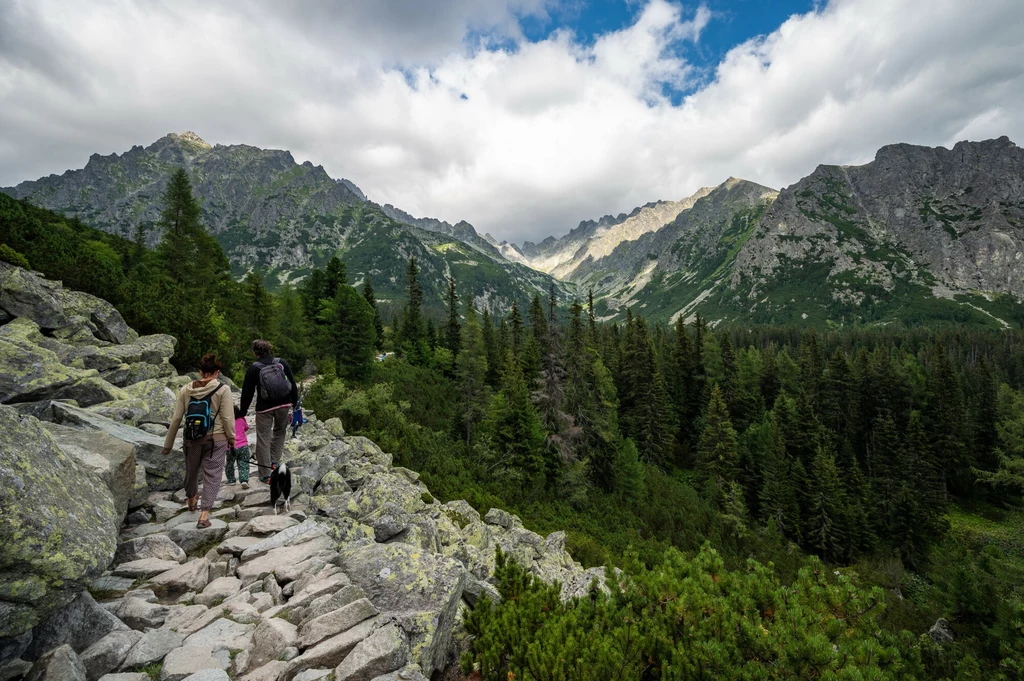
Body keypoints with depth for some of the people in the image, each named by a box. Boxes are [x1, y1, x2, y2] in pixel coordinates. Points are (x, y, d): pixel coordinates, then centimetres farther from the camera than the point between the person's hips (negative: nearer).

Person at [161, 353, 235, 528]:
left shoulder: (185, 390, 0)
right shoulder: (222, 389, -10)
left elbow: (176, 418, 2)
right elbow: (227, 418, -11)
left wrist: (168, 444, 11)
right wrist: (231, 438, 3)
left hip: (192, 439, 4)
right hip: (216, 439, -4)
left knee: (191, 469, 23)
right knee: (212, 474, 2)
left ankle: (192, 500, 48)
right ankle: (204, 515, -5)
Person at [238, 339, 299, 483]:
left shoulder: (253, 368, -5)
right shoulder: (281, 363, 2)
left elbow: (247, 392, -1)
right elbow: (293, 383, 3)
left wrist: (243, 411, 8)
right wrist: (295, 402, 11)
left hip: (265, 407, -2)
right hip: (284, 404, 3)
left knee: (263, 439, 6)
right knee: (280, 432, 23)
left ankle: (265, 475, 9)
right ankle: (274, 463, 19)